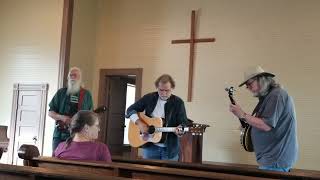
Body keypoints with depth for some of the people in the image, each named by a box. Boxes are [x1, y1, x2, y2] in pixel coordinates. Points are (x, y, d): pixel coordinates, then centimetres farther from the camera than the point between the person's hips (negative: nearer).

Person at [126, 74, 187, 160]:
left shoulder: (178, 102, -3)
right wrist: (139, 123, -11)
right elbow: (130, 110, 5)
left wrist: (180, 130, -27)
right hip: (150, 146, 1)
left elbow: (183, 123, -5)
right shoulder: (148, 98, 1)